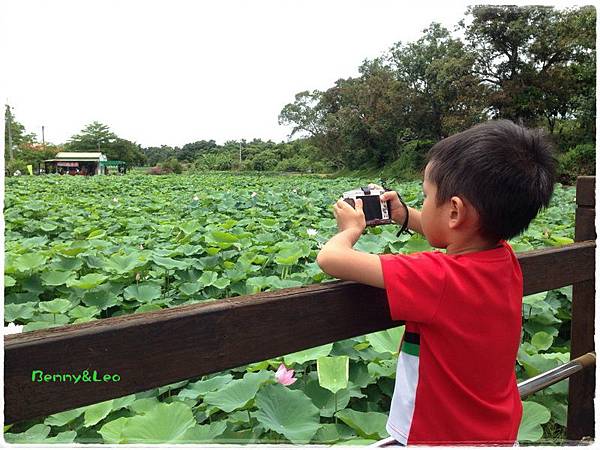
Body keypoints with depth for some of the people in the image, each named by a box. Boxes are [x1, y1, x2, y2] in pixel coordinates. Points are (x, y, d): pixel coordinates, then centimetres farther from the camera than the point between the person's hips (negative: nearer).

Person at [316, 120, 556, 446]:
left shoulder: (437, 278, -33)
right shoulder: (504, 258, -12)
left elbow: (330, 258, -31)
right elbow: (460, 234, 12)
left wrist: (352, 229, -11)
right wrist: (405, 216, 5)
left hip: (441, 437, -7)